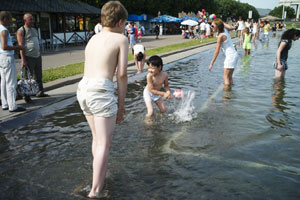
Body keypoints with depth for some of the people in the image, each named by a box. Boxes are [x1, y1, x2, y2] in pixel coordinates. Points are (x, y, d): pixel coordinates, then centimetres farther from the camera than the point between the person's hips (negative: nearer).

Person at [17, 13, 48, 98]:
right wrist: (23, 59, -19)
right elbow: (21, 45, -13)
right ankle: (27, 96, 4)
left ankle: (40, 92, 24)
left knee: (38, 76, 13)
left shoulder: (34, 30, 17)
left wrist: (39, 54, 19)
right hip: (28, 57, -7)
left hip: (37, 56, 7)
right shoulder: (21, 31, -6)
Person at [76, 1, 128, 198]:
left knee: (97, 138, 22)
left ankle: (100, 176, 37)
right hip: (101, 91, -7)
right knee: (105, 144, -1)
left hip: (83, 88, 7)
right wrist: (121, 103, 3)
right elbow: (122, 73, -6)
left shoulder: (93, 39, 21)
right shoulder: (121, 39, 2)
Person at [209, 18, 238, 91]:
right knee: (229, 76, 15)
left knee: (226, 77, -11)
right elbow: (231, 28, 30)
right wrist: (222, 23, 23)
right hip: (234, 55, 10)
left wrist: (211, 63, -14)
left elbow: (217, 51, -17)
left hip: (231, 56, -10)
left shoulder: (220, 36, -16)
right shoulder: (225, 30, 6)